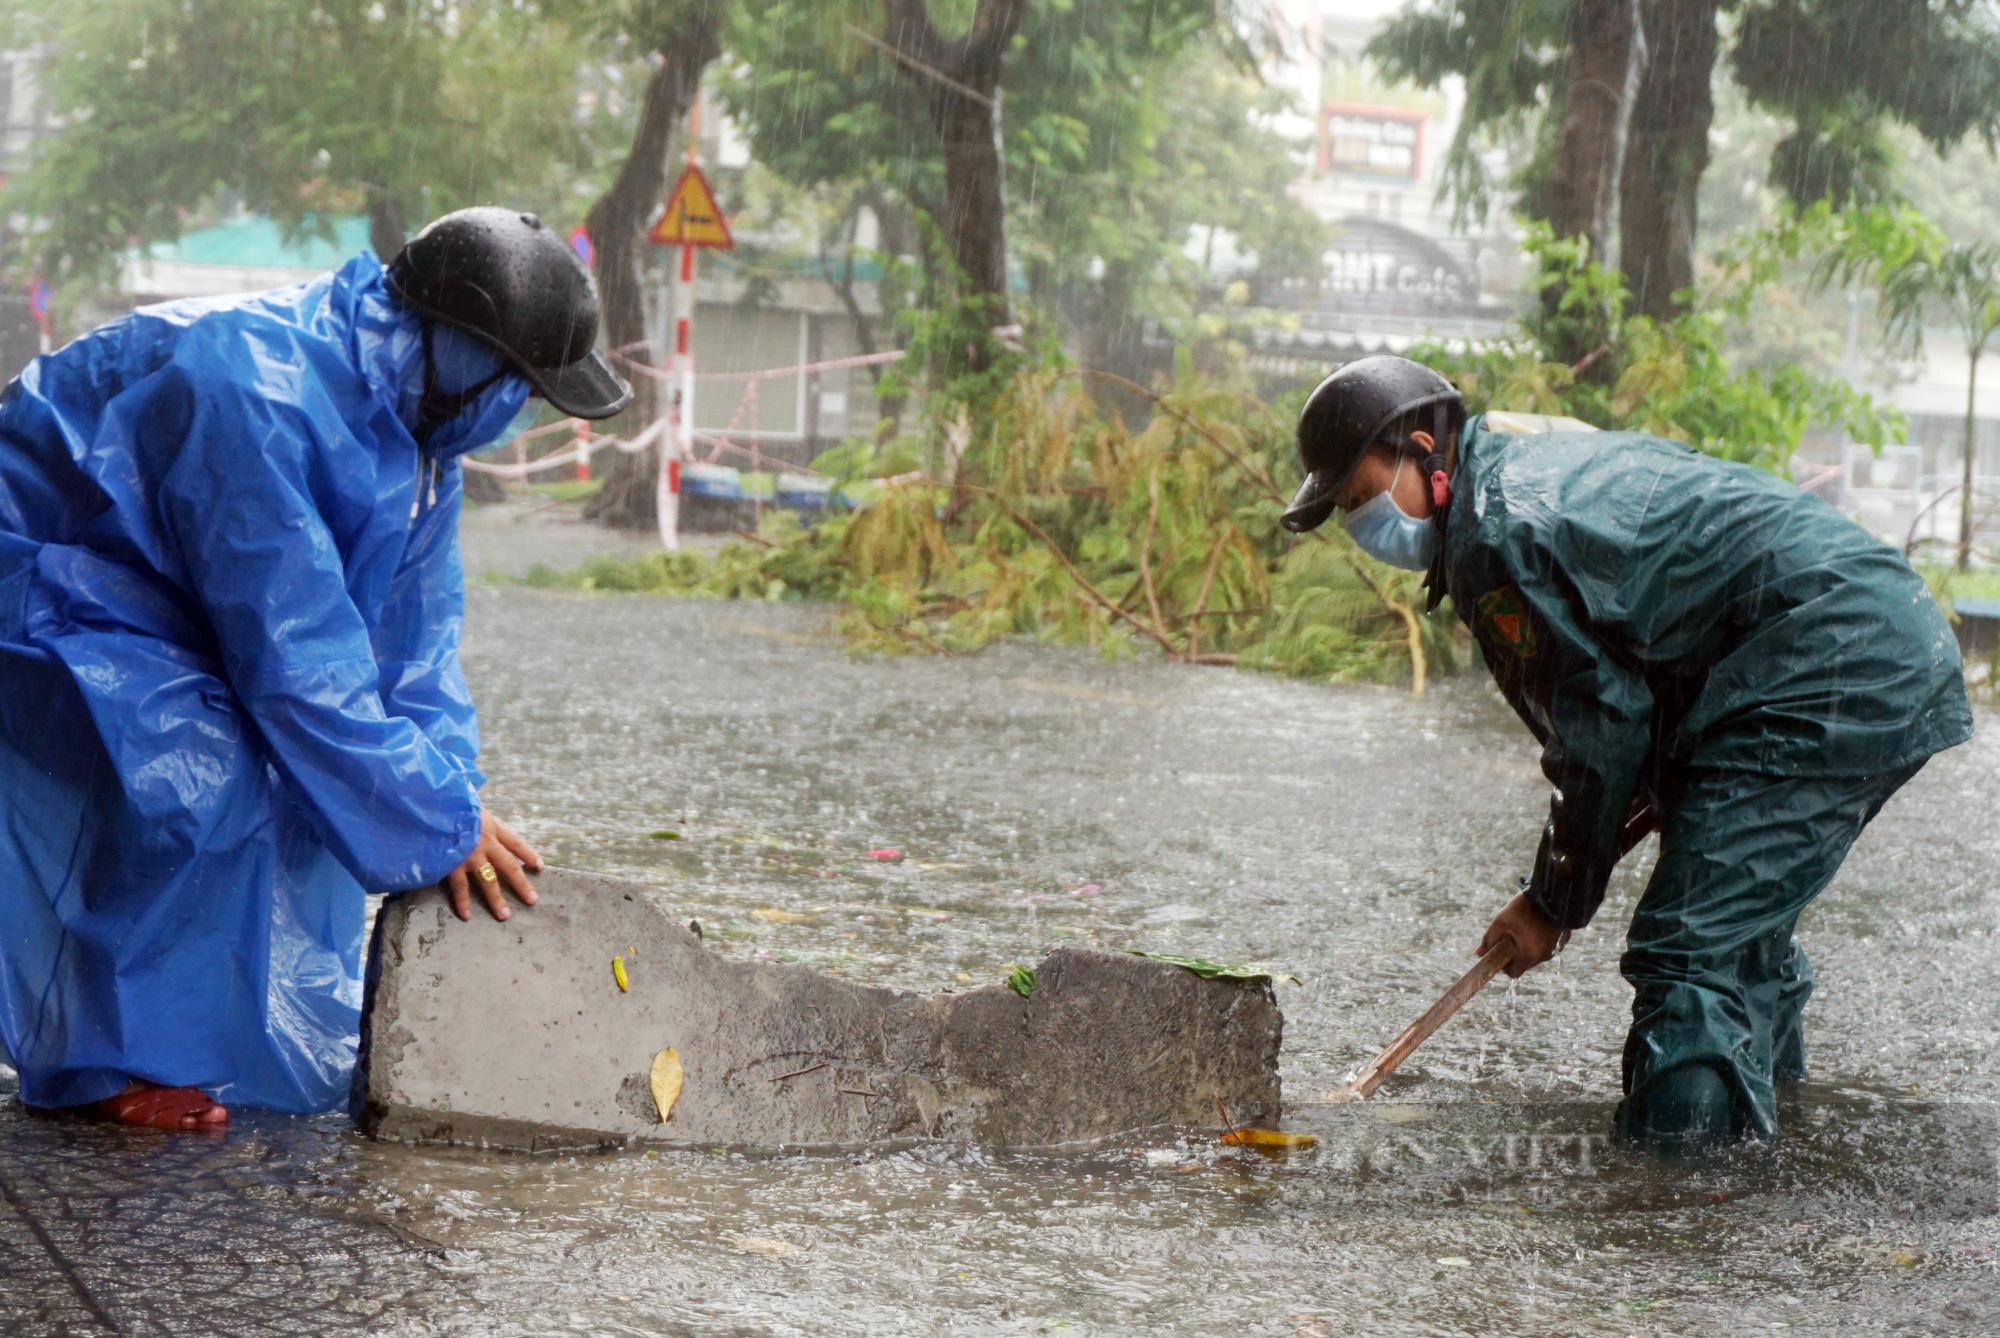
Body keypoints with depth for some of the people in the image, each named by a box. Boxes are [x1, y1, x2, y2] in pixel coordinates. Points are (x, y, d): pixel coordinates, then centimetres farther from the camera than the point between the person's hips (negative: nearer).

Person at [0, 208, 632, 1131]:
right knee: (199, 779, -26)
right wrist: (438, 827, -28)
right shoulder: (250, 394, -34)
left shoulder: (412, 406, -4)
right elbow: (294, 656, -33)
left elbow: (409, 629, 2)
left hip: (150, 602, 10)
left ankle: (260, 1047, 14)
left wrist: (453, 793, -10)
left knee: (308, 769, 2)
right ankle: (112, 1063, -12)